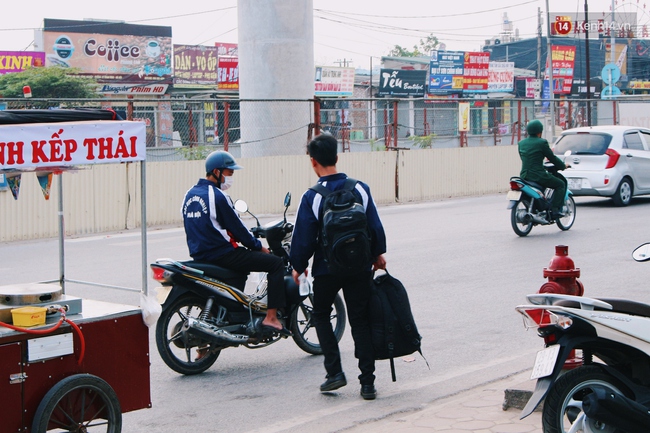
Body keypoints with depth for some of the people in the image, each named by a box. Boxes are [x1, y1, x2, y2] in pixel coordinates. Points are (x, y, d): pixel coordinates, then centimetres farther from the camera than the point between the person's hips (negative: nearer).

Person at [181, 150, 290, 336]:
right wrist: (259, 247, 2)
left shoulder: (190, 195, 11)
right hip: (222, 254, -9)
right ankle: (271, 318, -11)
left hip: (198, 254, 9)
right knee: (275, 263, -4)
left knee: (242, 264, 37)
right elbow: (236, 227, -12)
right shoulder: (217, 196, -15)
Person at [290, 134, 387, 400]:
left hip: (327, 269, -3)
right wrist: (378, 254, 18)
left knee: (320, 315, 18)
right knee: (360, 321, 10)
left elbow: (304, 238, -8)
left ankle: (334, 372, 7)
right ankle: (367, 383, 7)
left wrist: (298, 266, 8)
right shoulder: (360, 189, -4)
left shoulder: (312, 197, -13)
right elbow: (375, 226, 2)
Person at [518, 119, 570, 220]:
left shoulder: (521, 143, 10)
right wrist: (563, 166, 16)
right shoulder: (541, 143, -9)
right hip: (538, 176, -7)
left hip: (524, 176, 7)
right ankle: (555, 210, 0)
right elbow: (552, 158, -3)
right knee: (561, 184, 11)